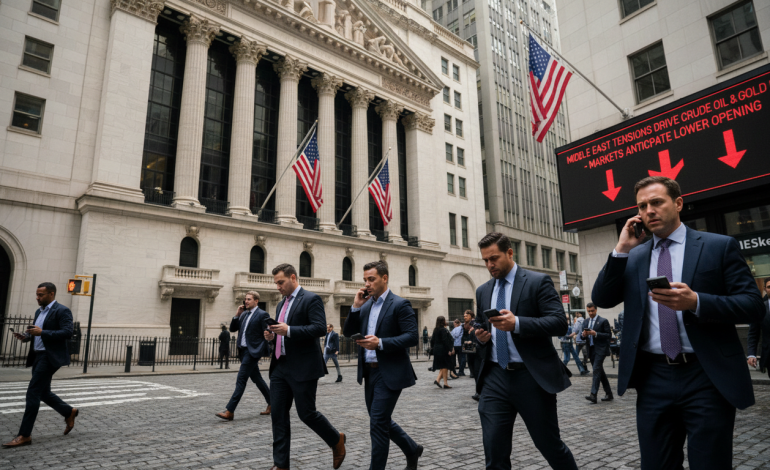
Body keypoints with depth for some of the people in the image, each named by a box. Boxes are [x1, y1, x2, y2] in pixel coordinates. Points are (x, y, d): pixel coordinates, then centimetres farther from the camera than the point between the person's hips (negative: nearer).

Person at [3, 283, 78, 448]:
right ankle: (69, 412, 33)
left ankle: (24, 435, -2)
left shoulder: (62, 311, -11)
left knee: (33, 392, -9)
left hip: (50, 357, -9)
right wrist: (26, 336, 1)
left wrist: (42, 332, -26)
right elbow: (36, 332, 22)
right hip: (37, 356, 9)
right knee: (43, 392, 15)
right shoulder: (39, 312, 16)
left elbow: (67, 333, -20)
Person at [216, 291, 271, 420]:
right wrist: (237, 315, 0)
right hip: (243, 350, 8)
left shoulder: (262, 314, -9)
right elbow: (232, 329, 13)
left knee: (241, 379, -9)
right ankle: (272, 404, 26)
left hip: (252, 351, -8)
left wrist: (265, 351, -12)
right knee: (256, 378, 14)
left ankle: (230, 412, -7)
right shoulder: (244, 314, 14)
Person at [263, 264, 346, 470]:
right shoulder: (281, 304, 17)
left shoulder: (311, 299, -9)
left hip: (303, 368, -8)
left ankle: (337, 440, 25)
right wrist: (272, 335, 2)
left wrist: (289, 330, -25)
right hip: (280, 367, 8)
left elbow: (320, 328, -19)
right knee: (278, 415, 6)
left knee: (306, 413, 0)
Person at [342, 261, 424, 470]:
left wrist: (380, 343, -25)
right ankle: (412, 449, 39)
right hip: (370, 372, 8)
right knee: (381, 421, 17)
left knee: (378, 423, -4)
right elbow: (348, 332, 7)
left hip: (389, 374, -7)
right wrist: (356, 307, -6)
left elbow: (412, 337, -17)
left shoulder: (400, 304, -10)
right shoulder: (365, 306, 10)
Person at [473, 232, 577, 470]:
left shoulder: (538, 282, -4)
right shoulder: (483, 291, 12)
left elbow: (559, 323, -14)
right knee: (494, 450, 3)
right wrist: (480, 336, -4)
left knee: (550, 444, 12)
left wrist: (517, 323, -27)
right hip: (495, 378, 4)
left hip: (532, 377, -4)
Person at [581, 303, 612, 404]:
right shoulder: (585, 322, 15)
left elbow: (609, 335, -9)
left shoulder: (603, 321, -4)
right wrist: (583, 334, -8)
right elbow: (582, 336, 16)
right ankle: (609, 394, 24)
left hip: (600, 349, -7)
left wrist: (596, 334, -21)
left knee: (596, 370, -16)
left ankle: (593, 395, -21)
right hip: (591, 350, 7)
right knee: (600, 372, 13)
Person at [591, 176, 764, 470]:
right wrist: (622, 249, -6)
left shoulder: (720, 246, 1)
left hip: (707, 379, -3)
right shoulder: (633, 257, 9)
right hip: (653, 380, 3)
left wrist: (695, 302, -22)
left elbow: (753, 305, -4)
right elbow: (601, 299, 1)